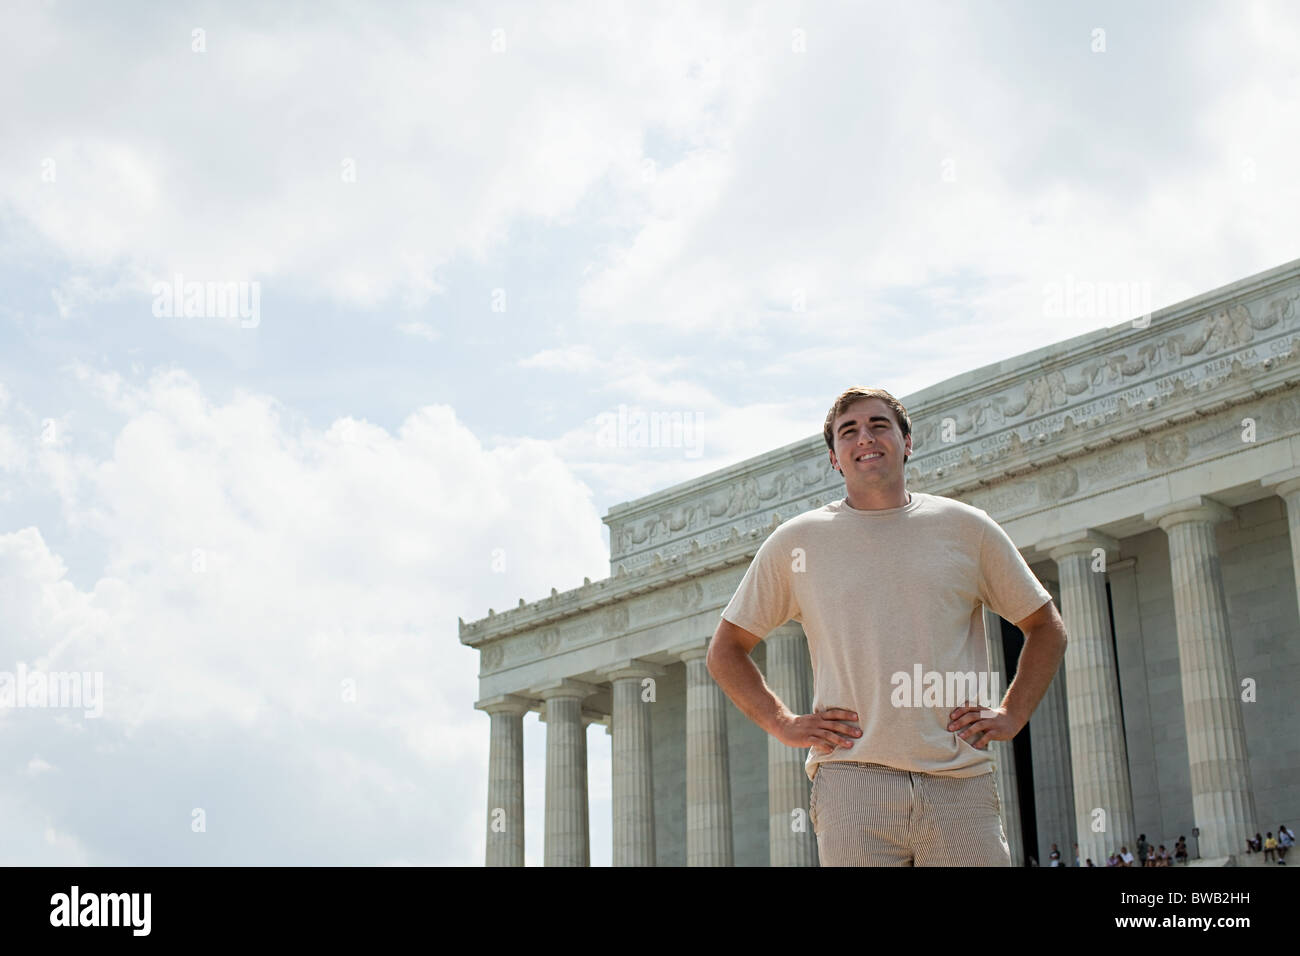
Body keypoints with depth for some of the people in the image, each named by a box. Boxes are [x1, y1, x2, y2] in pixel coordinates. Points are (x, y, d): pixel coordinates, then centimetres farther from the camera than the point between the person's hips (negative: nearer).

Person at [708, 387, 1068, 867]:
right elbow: (724, 651, 18)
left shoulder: (966, 528, 12)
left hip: (962, 788, 1)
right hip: (852, 786, -1)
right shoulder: (797, 541, 10)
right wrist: (783, 724, 5)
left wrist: (1012, 715, 9)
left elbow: (1045, 627, 21)